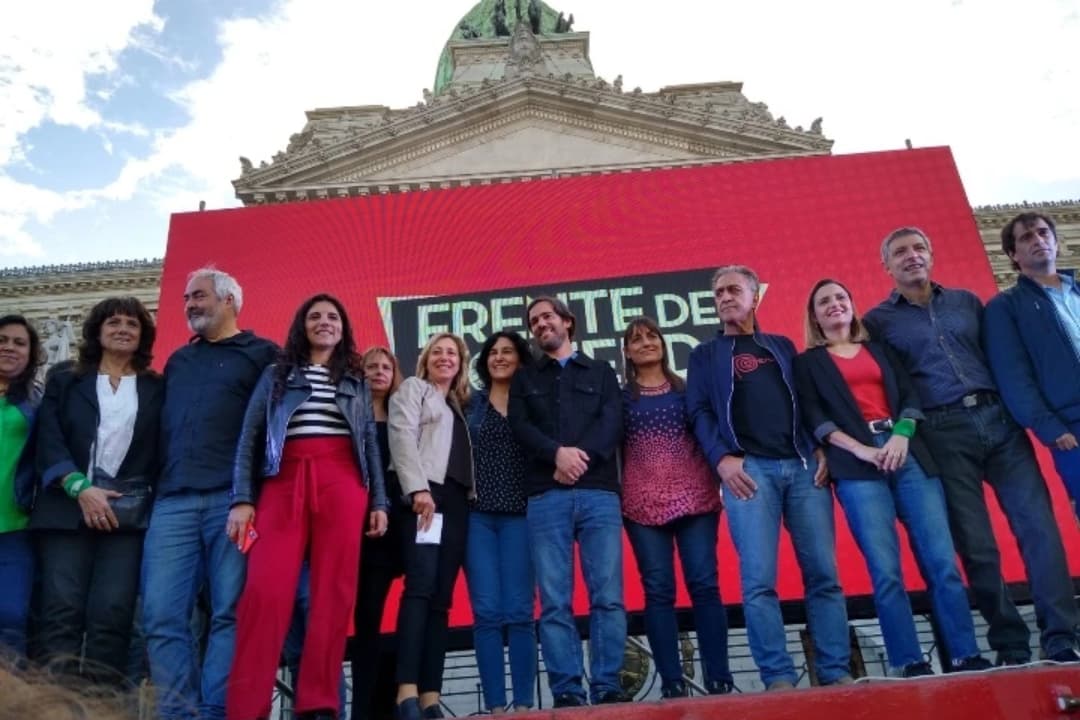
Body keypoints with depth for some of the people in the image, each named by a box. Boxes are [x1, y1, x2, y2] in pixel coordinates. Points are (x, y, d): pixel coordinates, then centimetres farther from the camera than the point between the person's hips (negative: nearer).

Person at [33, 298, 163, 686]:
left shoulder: (157, 389, 15)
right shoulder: (64, 381, 15)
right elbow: (48, 441, 4)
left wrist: (155, 502, -3)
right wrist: (80, 487, -10)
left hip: (129, 513, 0)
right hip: (67, 509, 1)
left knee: (112, 613, -9)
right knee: (61, 609, -8)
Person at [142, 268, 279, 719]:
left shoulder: (263, 353, 9)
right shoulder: (177, 361, 26)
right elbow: (163, 427, 27)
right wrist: (155, 483, 15)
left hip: (233, 498, -5)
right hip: (173, 501, 5)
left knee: (229, 613, -5)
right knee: (162, 615, -4)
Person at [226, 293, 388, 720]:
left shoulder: (357, 382, 22)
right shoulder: (275, 375, 18)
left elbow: (370, 443, 18)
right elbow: (249, 439, 10)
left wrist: (379, 502, 8)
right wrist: (242, 499, -2)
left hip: (342, 485, 1)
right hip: (284, 483, -1)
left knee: (334, 591, -6)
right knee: (266, 590, -13)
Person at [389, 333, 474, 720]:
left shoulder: (459, 406, 29)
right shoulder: (413, 388, 13)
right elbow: (403, 437, -4)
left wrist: (471, 495, 7)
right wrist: (418, 488, -17)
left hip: (457, 500, 6)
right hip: (425, 493, -6)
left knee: (442, 596, -1)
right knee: (420, 586, -19)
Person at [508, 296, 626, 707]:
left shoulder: (601, 372, 19)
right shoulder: (524, 380, 21)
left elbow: (612, 422, 3)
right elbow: (521, 428, 4)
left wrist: (580, 457, -13)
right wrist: (558, 453, -14)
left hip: (599, 492, 0)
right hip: (546, 497, 1)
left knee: (608, 596, -5)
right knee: (554, 602, -4)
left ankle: (607, 688, 2)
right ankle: (567, 692, 1)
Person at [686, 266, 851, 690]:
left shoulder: (783, 347, 24)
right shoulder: (705, 355, 18)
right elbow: (699, 411, 6)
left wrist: (822, 448, 1)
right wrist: (722, 458, -10)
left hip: (804, 465, 3)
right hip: (749, 468, -2)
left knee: (823, 574, -2)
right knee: (758, 580, -11)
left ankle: (836, 673, 5)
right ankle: (779, 678, -5)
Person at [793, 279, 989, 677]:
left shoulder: (879, 349, 23)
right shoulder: (808, 362, 14)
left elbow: (909, 395, 12)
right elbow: (813, 416, 1)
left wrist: (901, 436, -7)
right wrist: (861, 450, -11)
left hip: (908, 453, 3)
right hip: (857, 465, -3)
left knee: (942, 561, -5)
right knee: (886, 571, -10)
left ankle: (968, 658, 1)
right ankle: (911, 665, -4)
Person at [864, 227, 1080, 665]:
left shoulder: (966, 302, 18)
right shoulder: (877, 322, 7)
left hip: (998, 418, 3)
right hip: (943, 434, -3)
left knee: (1039, 526, -5)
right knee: (976, 547, -2)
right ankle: (1011, 648, 10)